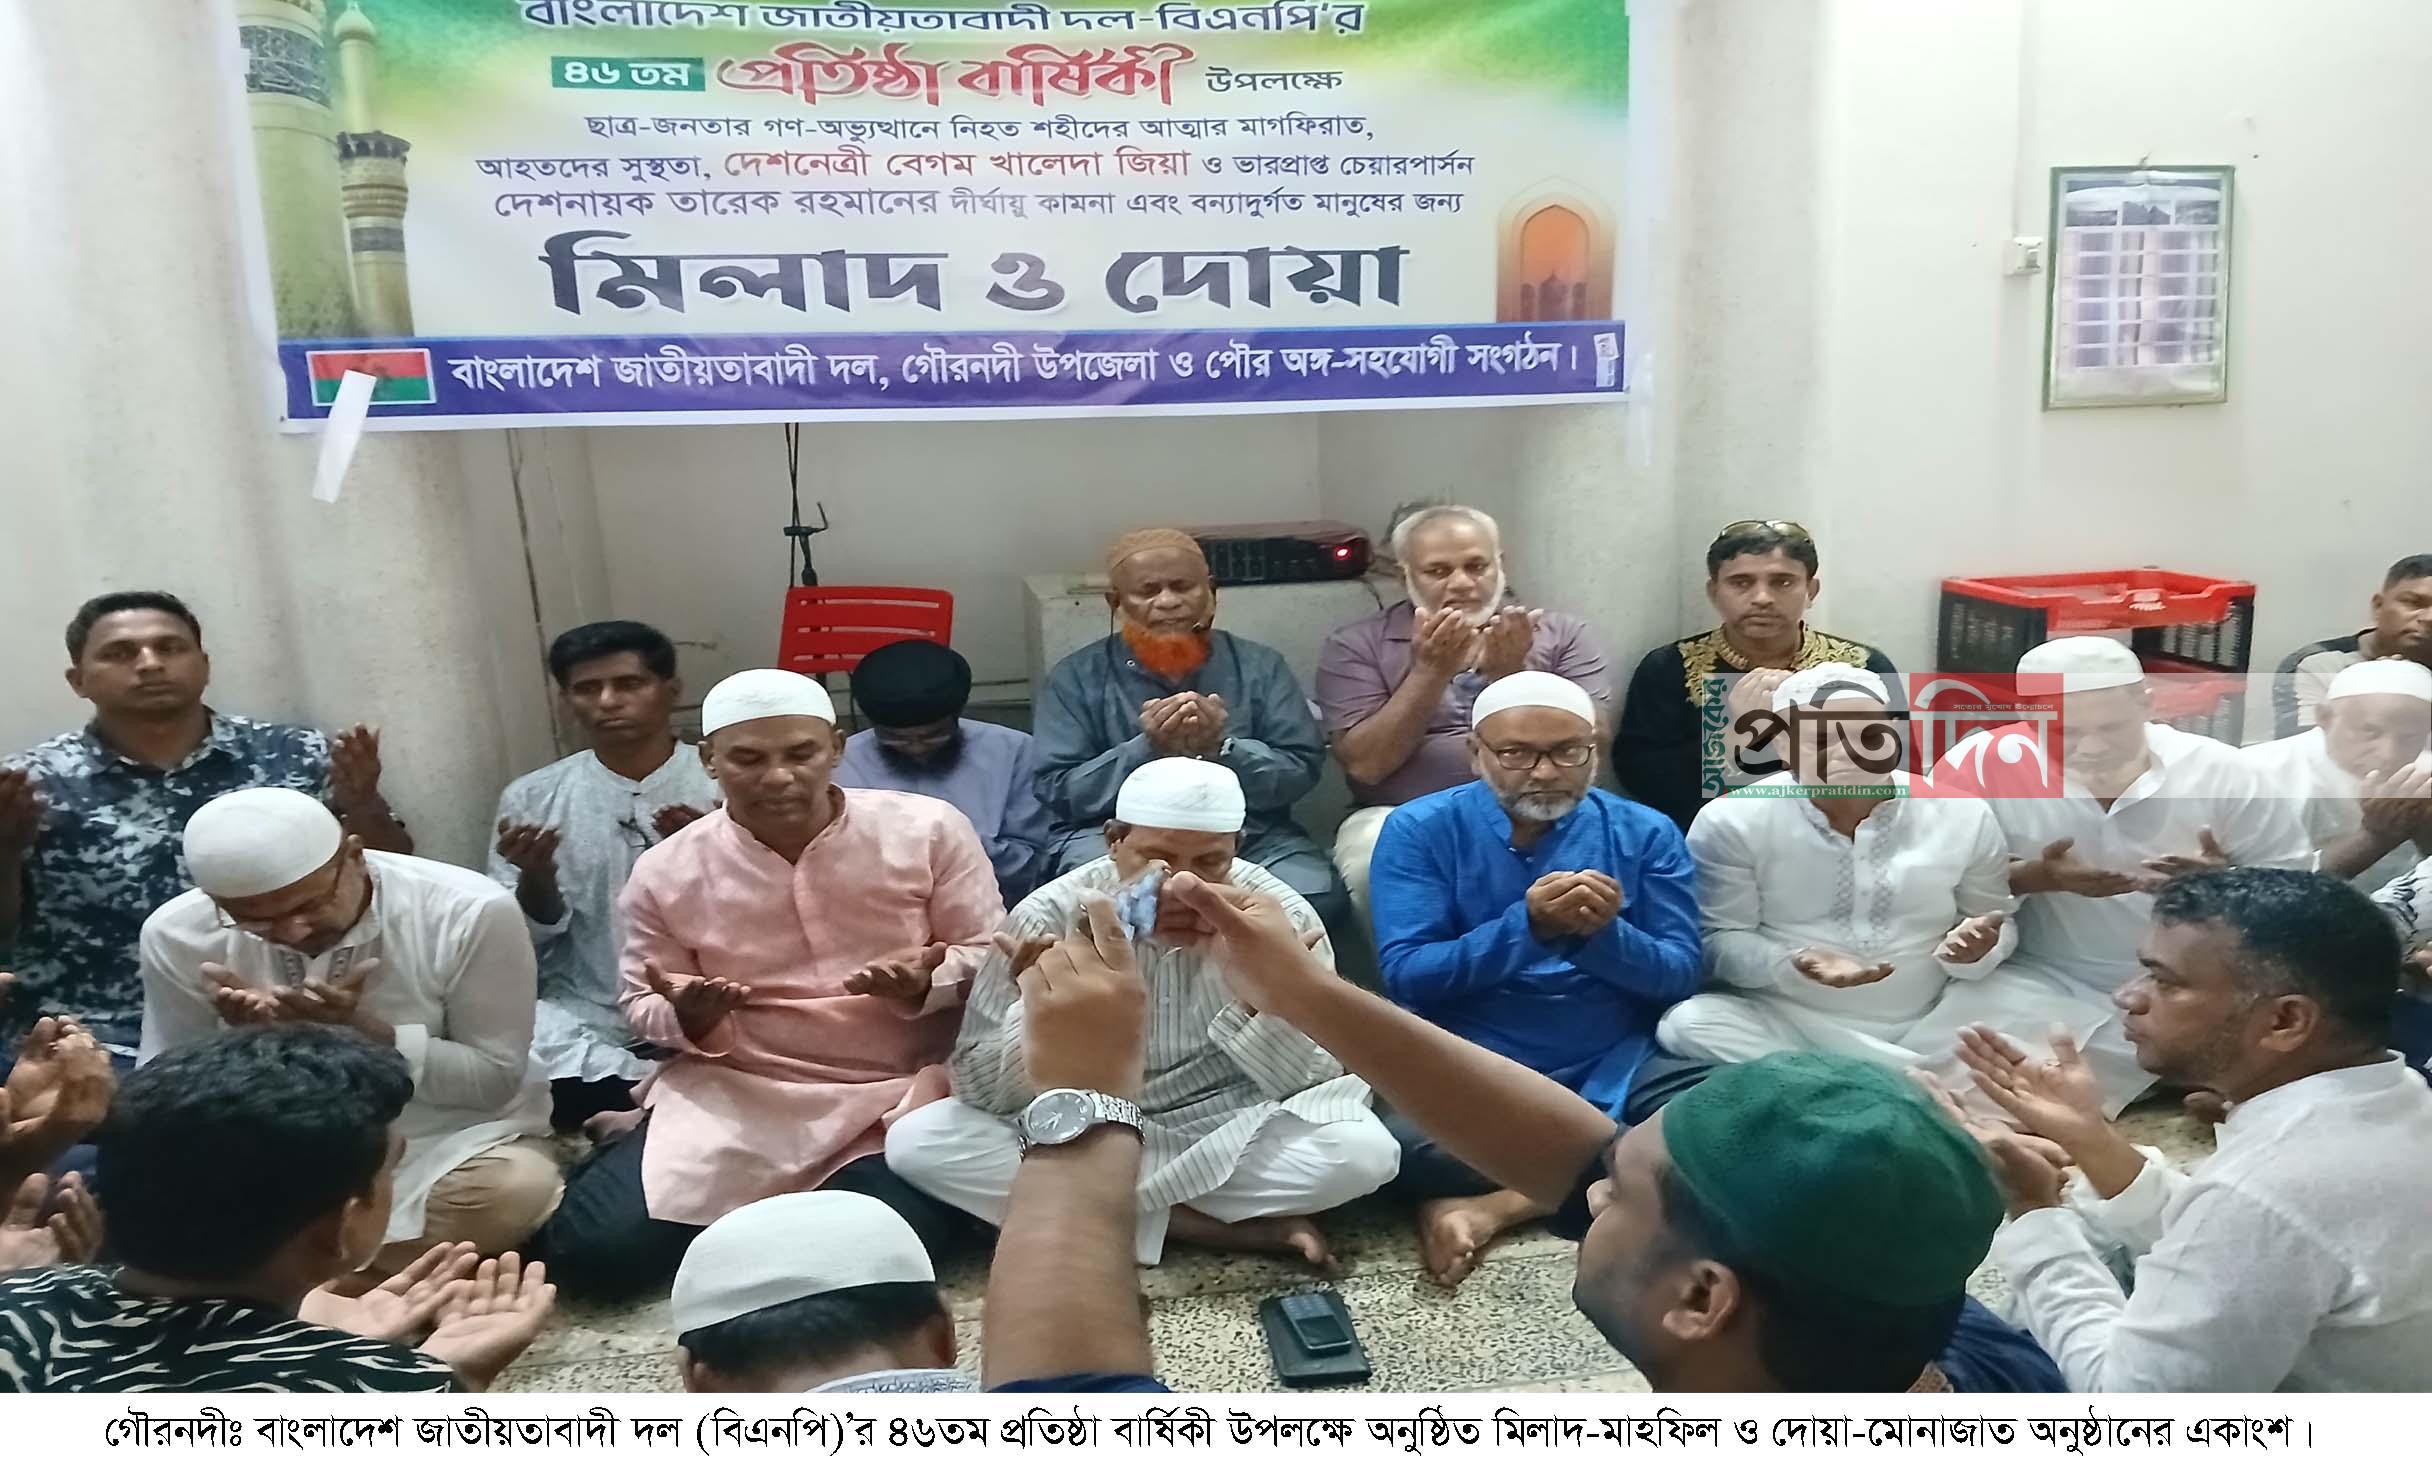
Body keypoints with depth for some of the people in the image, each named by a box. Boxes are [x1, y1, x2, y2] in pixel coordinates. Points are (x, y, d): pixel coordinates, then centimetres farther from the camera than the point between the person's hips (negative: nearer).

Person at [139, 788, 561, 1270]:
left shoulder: (471, 914, -20)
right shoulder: (179, 933, -10)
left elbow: (495, 1079, -15)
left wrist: (361, 1029, -29)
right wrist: (241, 1035, -23)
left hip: (450, 1136, -2)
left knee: (514, 1191, -34)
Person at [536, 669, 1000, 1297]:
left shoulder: (928, 828, -8)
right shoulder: (666, 871, -4)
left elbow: (992, 956, -1)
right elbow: (644, 1006, 6)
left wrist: (927, 984, -23)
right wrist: (691, 1019, -18)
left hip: (901, 1090, 0)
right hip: (739, 1092, 1)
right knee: (593, 1247, -14)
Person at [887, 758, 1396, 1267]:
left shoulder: (1281, 914, -12)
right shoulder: (1049, 917, -14)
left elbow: (1311, 1080, -15)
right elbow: (978, 1088, -14)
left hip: (1234, 1140, -1)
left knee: (1363, 1150, -28)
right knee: (916, 1142, -22)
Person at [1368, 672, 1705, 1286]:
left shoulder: (1644, 833, 5)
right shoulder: (1420, 830, -2)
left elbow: (1681, 977, 1)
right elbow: (1407, 977, -9)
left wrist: (1604, 934, -20)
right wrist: (1527, 926, -21)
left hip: (1616, 1065, 3)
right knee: (1396, 1140, -33)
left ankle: (1497, 1206, -19)